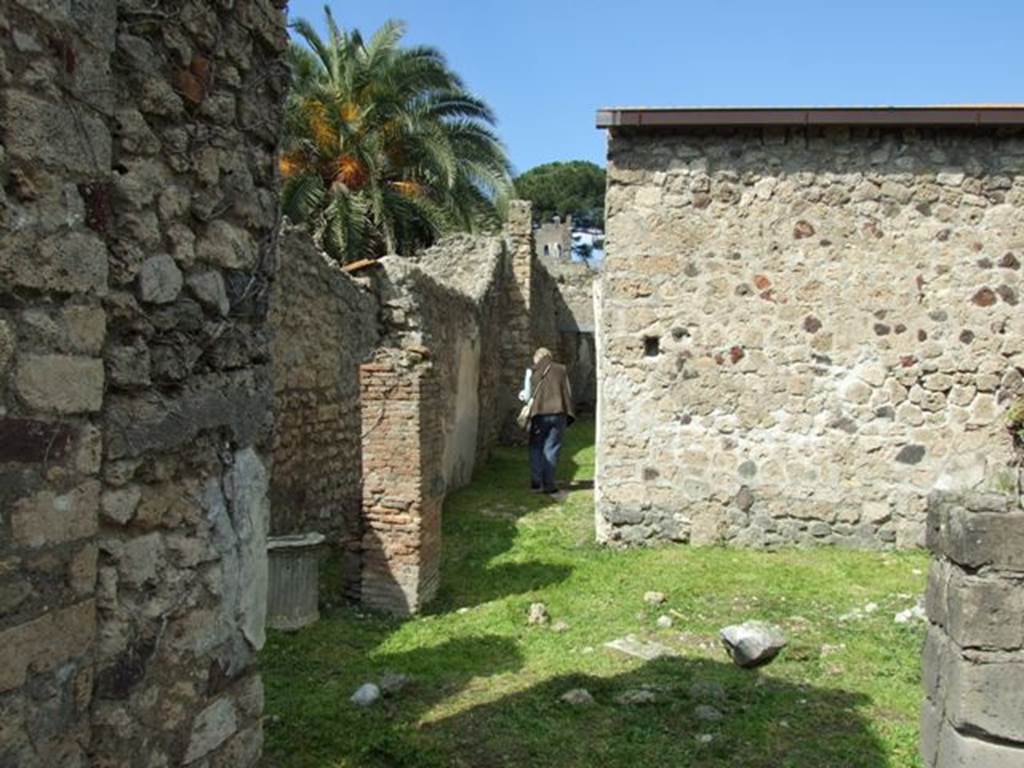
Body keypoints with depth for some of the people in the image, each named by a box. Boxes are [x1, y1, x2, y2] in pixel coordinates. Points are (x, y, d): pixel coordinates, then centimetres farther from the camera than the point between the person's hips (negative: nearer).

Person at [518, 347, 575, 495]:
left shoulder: (532, 371, 4)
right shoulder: (561, 370, 10)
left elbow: (527, 396, 3)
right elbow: (568, 393, 7)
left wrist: (522, 395, 25)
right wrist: (568, 414, 11)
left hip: (539, 414, -1)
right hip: (559, 413, 1)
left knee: (536, 448, 10)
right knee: (551, 449, 4)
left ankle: (536, 482, 6)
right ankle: (548, 483, 1)